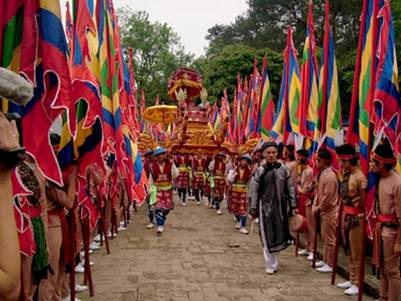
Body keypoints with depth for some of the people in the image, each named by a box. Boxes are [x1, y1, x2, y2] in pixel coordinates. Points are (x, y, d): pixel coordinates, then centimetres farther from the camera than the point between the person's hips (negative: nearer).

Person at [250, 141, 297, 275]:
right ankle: (270, 265, 17)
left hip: (281, 206, 1)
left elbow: (290, 188, 4)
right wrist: (253, 209, -1)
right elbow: (255, 191, 0)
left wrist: (293, 206, 2)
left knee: (279, 235, 9)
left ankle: (274, 263, 28)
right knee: (267, 236, 4)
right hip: (266, 206, -1)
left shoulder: (283, 169, -1)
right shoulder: (260, 171, -4)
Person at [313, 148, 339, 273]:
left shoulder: (330, 176, -21)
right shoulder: (322, 174, 8)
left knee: (330, 238, 0)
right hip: (323, 211, 10)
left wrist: (318, 208, -10)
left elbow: (327, 198, -21)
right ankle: (325, 260, 30)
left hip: (329, 211, -10)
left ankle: (330, 265, 8)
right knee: (325, 237, 18)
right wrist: (315, 206, 7)